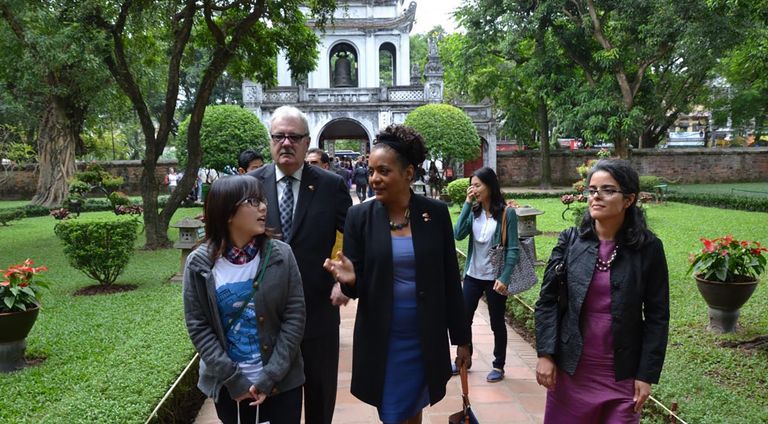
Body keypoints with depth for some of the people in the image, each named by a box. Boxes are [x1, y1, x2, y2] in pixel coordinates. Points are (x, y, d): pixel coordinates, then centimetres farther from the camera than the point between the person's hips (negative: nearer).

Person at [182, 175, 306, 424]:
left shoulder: (280, 255, -8)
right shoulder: (200, 264, -7)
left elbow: (295, 317, -8)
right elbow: (197, 325, -5)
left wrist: (270, 376, -12)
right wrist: (233, 379, -10)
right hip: (227, 386, 0)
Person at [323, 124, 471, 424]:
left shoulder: (436, 212, -6)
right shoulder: (359, 216, -7)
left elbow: (450, 280, -1)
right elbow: (356, 285, -3)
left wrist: (462, 337, 2)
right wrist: (350, 279, -27)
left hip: (426, 337, 1)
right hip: (381, 338, -1)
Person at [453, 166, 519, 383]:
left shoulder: (507, 213, -11)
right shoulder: (473, 211, 2)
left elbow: (512, 250, -11)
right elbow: (458, 235, -13)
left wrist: (504, 278, -18)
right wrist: (467, 204, -13)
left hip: (495, 278, -4)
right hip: (473, 275, 4)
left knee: (497, 323, 11)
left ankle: (499, 366, 26)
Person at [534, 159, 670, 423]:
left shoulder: (648, 248, -6)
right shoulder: (570, 241, -3)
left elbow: (657, 316, -3)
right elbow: (547, 300, -2)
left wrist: (647, 374, -6)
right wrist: (545, 354, -8)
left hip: (622, 374, -1)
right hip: (570, 368, 1)